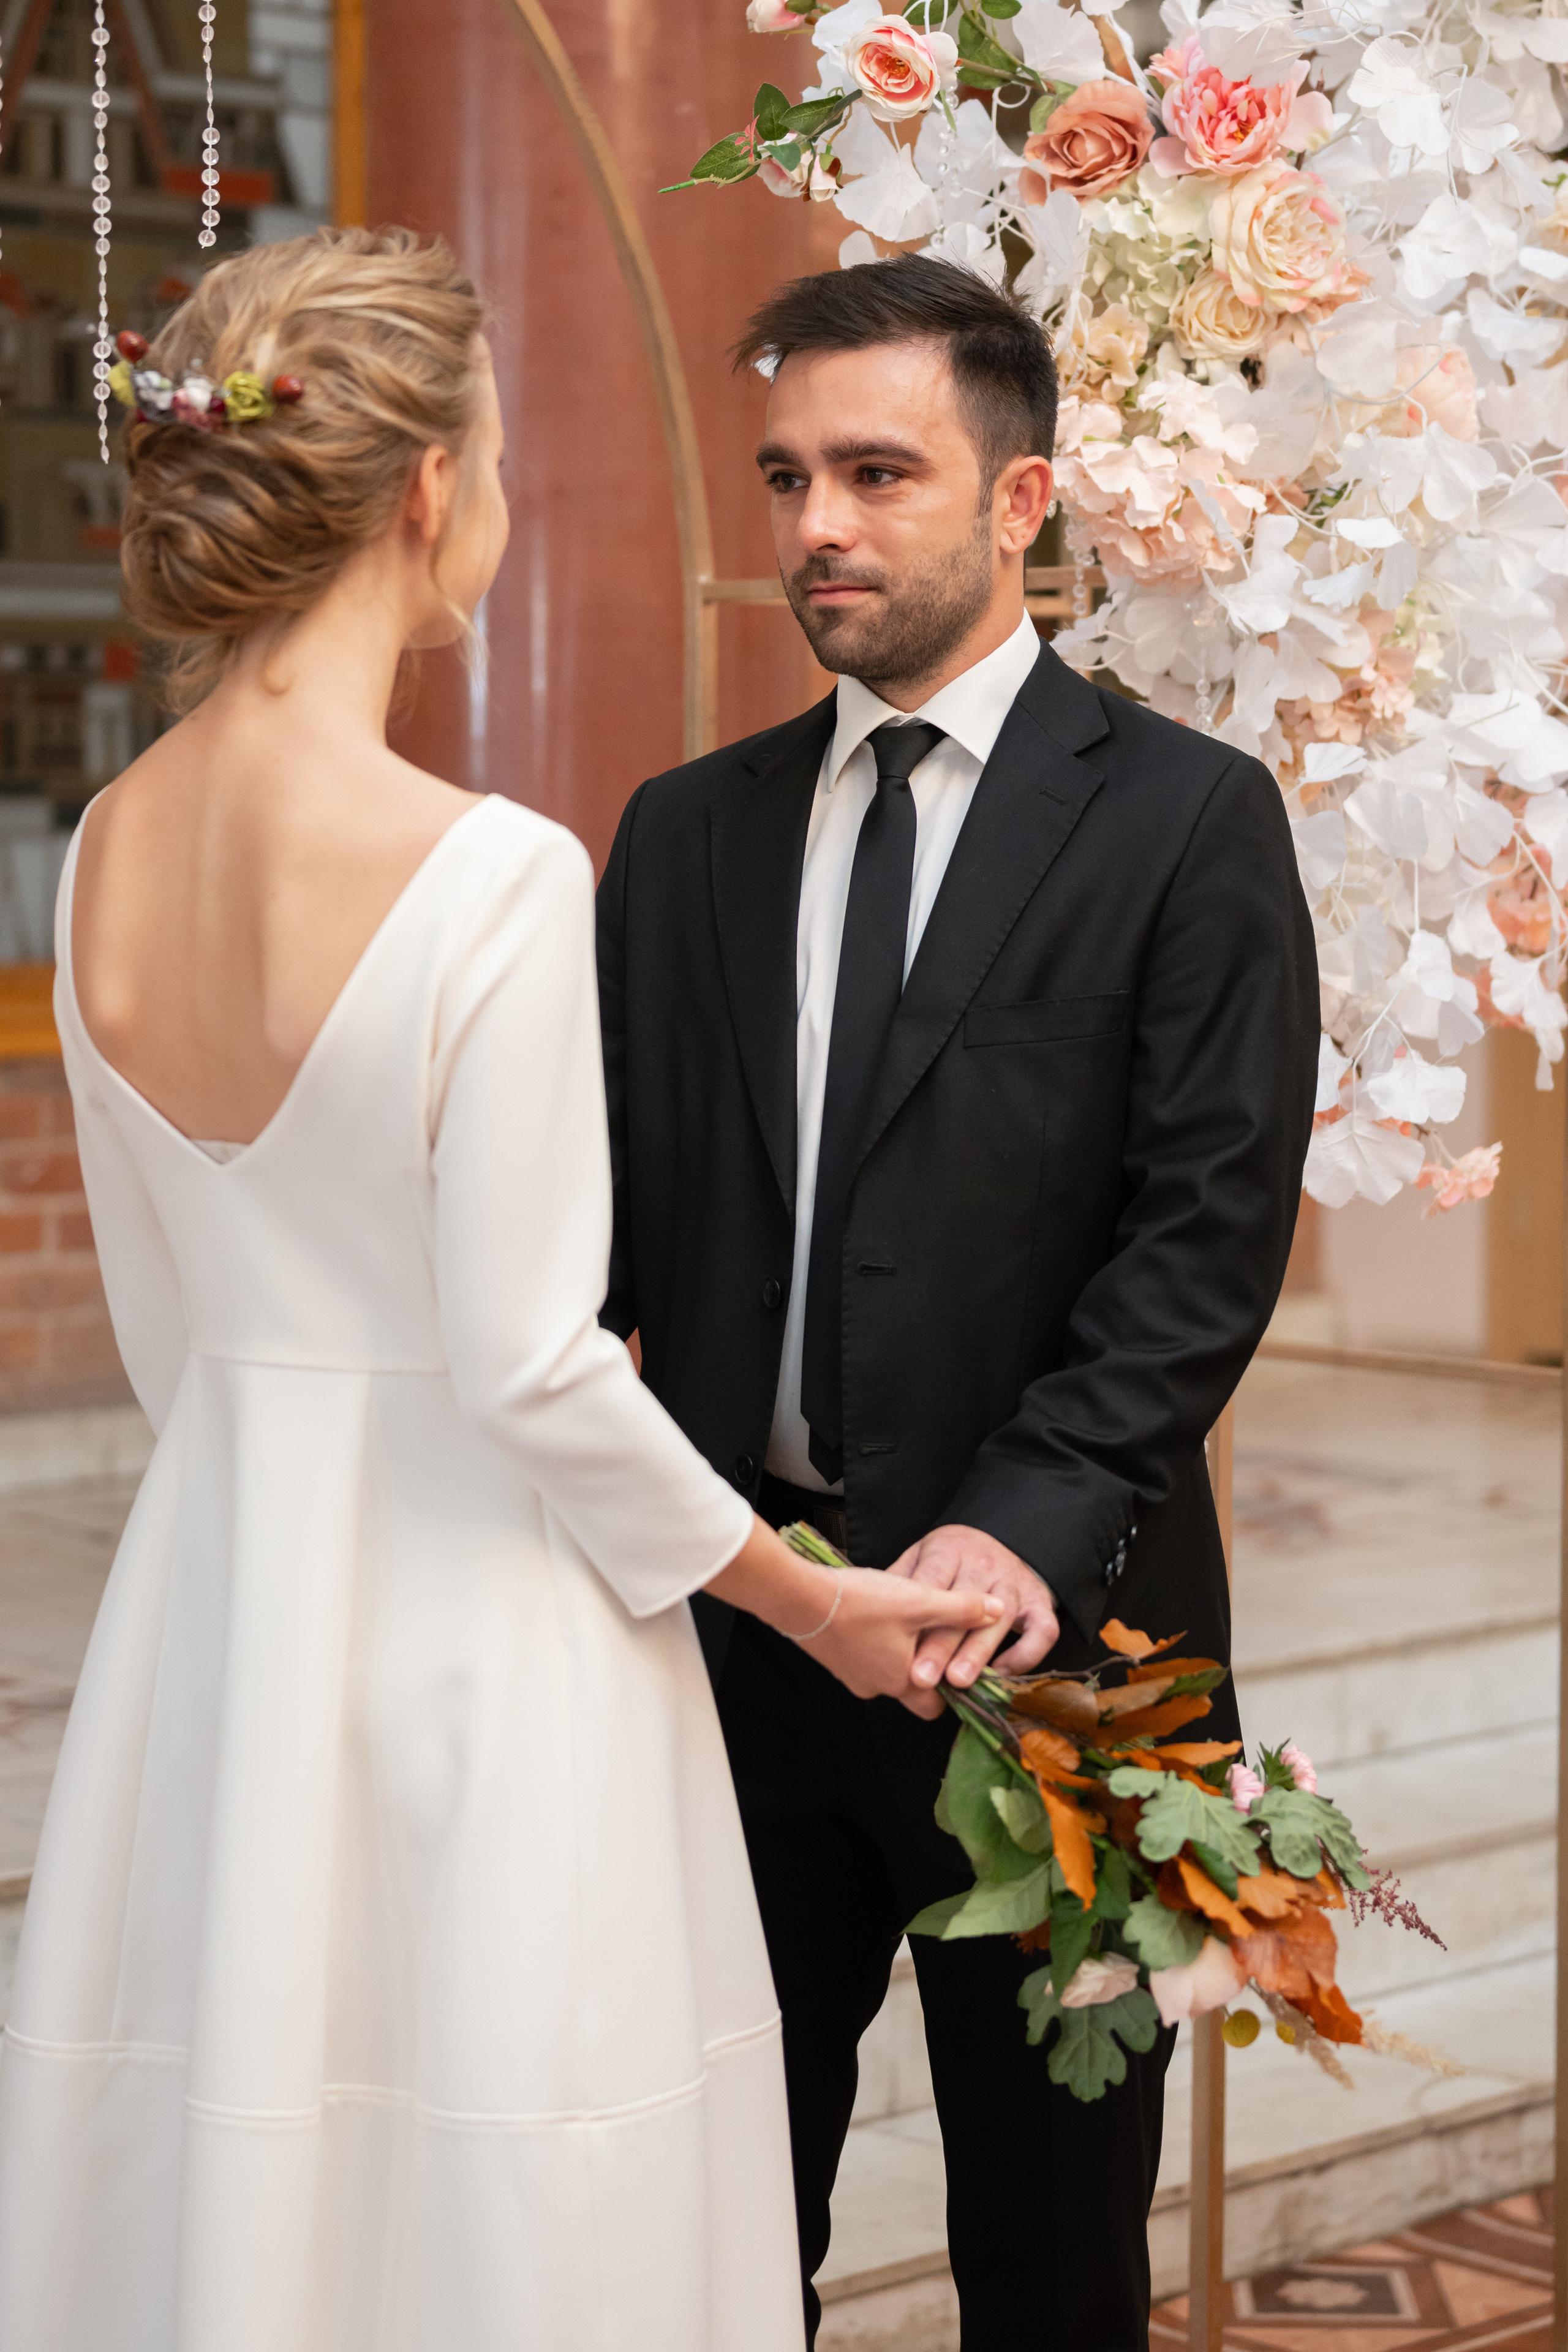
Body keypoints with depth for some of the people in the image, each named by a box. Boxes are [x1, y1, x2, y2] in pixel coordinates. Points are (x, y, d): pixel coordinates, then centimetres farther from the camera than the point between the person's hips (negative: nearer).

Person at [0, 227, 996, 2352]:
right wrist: (801, 1594, -3)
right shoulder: (493, 876, -20)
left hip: (215, 1605, 7)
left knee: (219, 2173, 17)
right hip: (474, 1626, -6)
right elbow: (527, 1363, -17)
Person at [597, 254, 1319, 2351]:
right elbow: (622, 1210, 6)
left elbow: (1208, 1232, -11)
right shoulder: (688, 834, 11)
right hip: (733, 1610, 4)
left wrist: (1037, 1529, -24)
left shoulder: (1184, 818, -3)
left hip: (1035, 1619, -3)